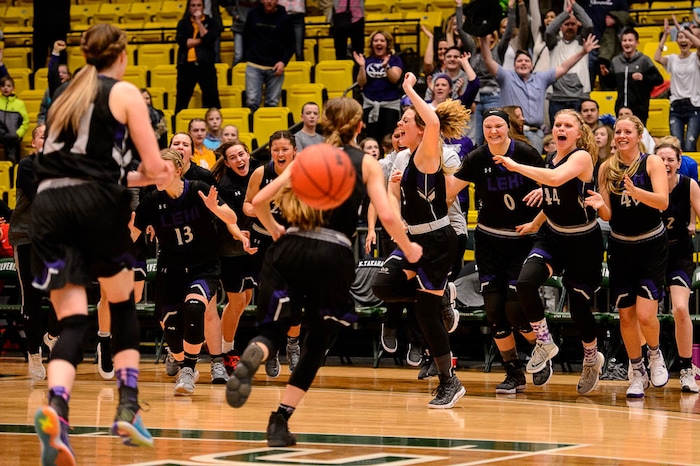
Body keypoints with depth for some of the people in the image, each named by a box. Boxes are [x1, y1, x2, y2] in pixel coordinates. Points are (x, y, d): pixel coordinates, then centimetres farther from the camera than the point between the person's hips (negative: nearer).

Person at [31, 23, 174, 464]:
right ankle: (129, 408, 11)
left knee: (72, 321, -1)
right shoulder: (124, 93, 7)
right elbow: (156, 168, 1)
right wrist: (153, 173, 24)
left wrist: (130, 177, 32)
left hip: (48, 203, 4)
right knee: (123, 304, 18)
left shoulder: (67, 96, 24)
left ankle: (56, 407, -27)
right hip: (96, 202, -4)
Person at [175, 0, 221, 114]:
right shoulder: (183, 23, 11)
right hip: (186, 65, 1)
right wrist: (201, 40, -8)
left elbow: (209, 39, -11)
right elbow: (182, 41, -6)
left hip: (205, 65, -1)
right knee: (182, 101, 4)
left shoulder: (210, 23, 7)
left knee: (212, 100, -2)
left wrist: (198, 21, -8)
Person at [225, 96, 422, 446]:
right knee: (317, 344, 15)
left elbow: (259, 200, 11)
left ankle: (250, 359, -33)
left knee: (270, 330, 5)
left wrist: (275, 230, 30)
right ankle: (280, 423, 7)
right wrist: (409, 250, 15)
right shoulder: (367, 164, 10)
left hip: (291, 248, 2)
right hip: (334, 256, -2)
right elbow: (387, 217, -2)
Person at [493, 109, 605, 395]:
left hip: (583, 242, -6)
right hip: (552, 235, 6)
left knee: (579, 306, 1)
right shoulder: (550, 159, 4)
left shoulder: (582, 157, -18)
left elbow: (556, 179, -37)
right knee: (525, 283, -20)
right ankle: (544, 342, -1)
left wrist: (515, 166, -32)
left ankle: (592, 359, 29)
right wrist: (536, 223, 14)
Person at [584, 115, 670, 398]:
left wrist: (635, 191, -38)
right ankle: (637, 373, 19)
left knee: (645, 314, -13)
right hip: (620, 247, 3)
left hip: (651, 247, -3)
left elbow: (663, 202, -22)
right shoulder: (607, 168, 1)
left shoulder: (652, 163, -9)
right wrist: (599, 204, -20)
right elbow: (608, 215, 2)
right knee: (625, 315, 3)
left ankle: (655, 354, 18)